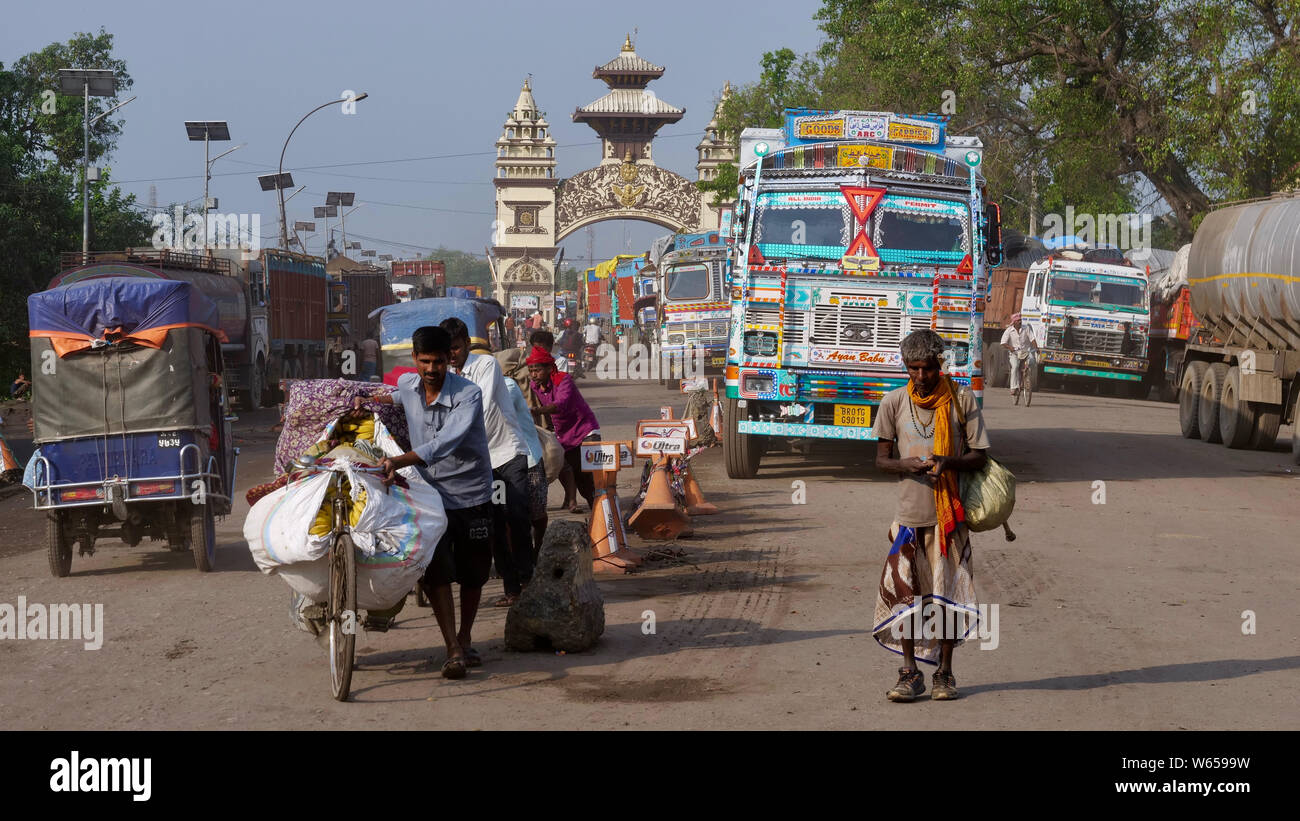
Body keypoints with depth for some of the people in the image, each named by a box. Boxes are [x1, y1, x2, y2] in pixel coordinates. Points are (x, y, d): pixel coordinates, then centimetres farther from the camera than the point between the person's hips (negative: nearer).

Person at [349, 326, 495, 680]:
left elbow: (443, 444, -33)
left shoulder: (468, 395, -20)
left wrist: (397, 462, -44)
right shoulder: (407, 383, -1)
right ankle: (454, 651, -13)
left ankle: (465, 639, 29)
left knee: (472, 574, 9)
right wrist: (370, 401, 12)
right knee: (436, 574, -12)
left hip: (470, 494, -3)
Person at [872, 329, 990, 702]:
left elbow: (978, 456, 1)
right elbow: (881, 459, 7)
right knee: (903, 592, -2)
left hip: (951, 511, -1)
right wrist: (907, 465, -15)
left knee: (948, 593, 2)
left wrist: (947, 462, -19)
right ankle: (910, 673, 8)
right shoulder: (894, 403, 2)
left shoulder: (961, 400, 0)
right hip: (909, 512, 1)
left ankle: (945, 672, 14)